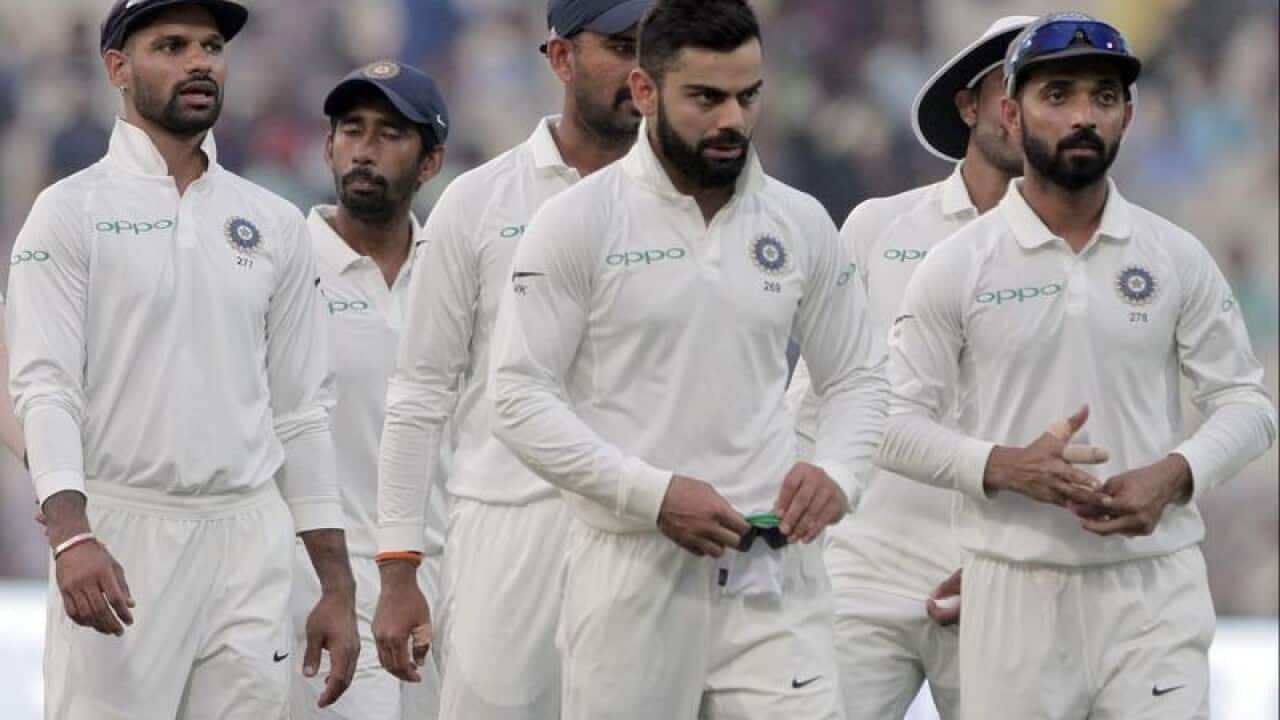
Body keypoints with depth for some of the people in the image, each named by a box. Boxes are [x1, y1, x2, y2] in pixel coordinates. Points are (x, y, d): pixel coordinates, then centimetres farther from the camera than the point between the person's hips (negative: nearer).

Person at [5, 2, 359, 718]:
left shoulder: (275, 225, 14)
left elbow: (301, 412, 15)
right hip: (118, 540, -4)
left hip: (251, 545, 4)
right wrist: (72, 537, -26)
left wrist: (338, 588, 9)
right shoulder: (71, 213, 0)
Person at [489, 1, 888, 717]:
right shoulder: (578, 223, -3)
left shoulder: (800, 224, 9)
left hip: (773, 567, 3)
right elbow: (522, 398, -8)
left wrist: (838, 471, -3)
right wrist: (655, 494, -16)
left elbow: (859, 375, 18)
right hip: (632, 569, -3)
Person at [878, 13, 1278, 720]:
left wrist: (1174, 475, -11)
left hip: (1154, 586, 1)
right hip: (1014, 588, -1)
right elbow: (897, 422, 1)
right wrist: (1004, 467, -16)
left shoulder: (1178, 258, 6)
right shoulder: (956, 266, 1)